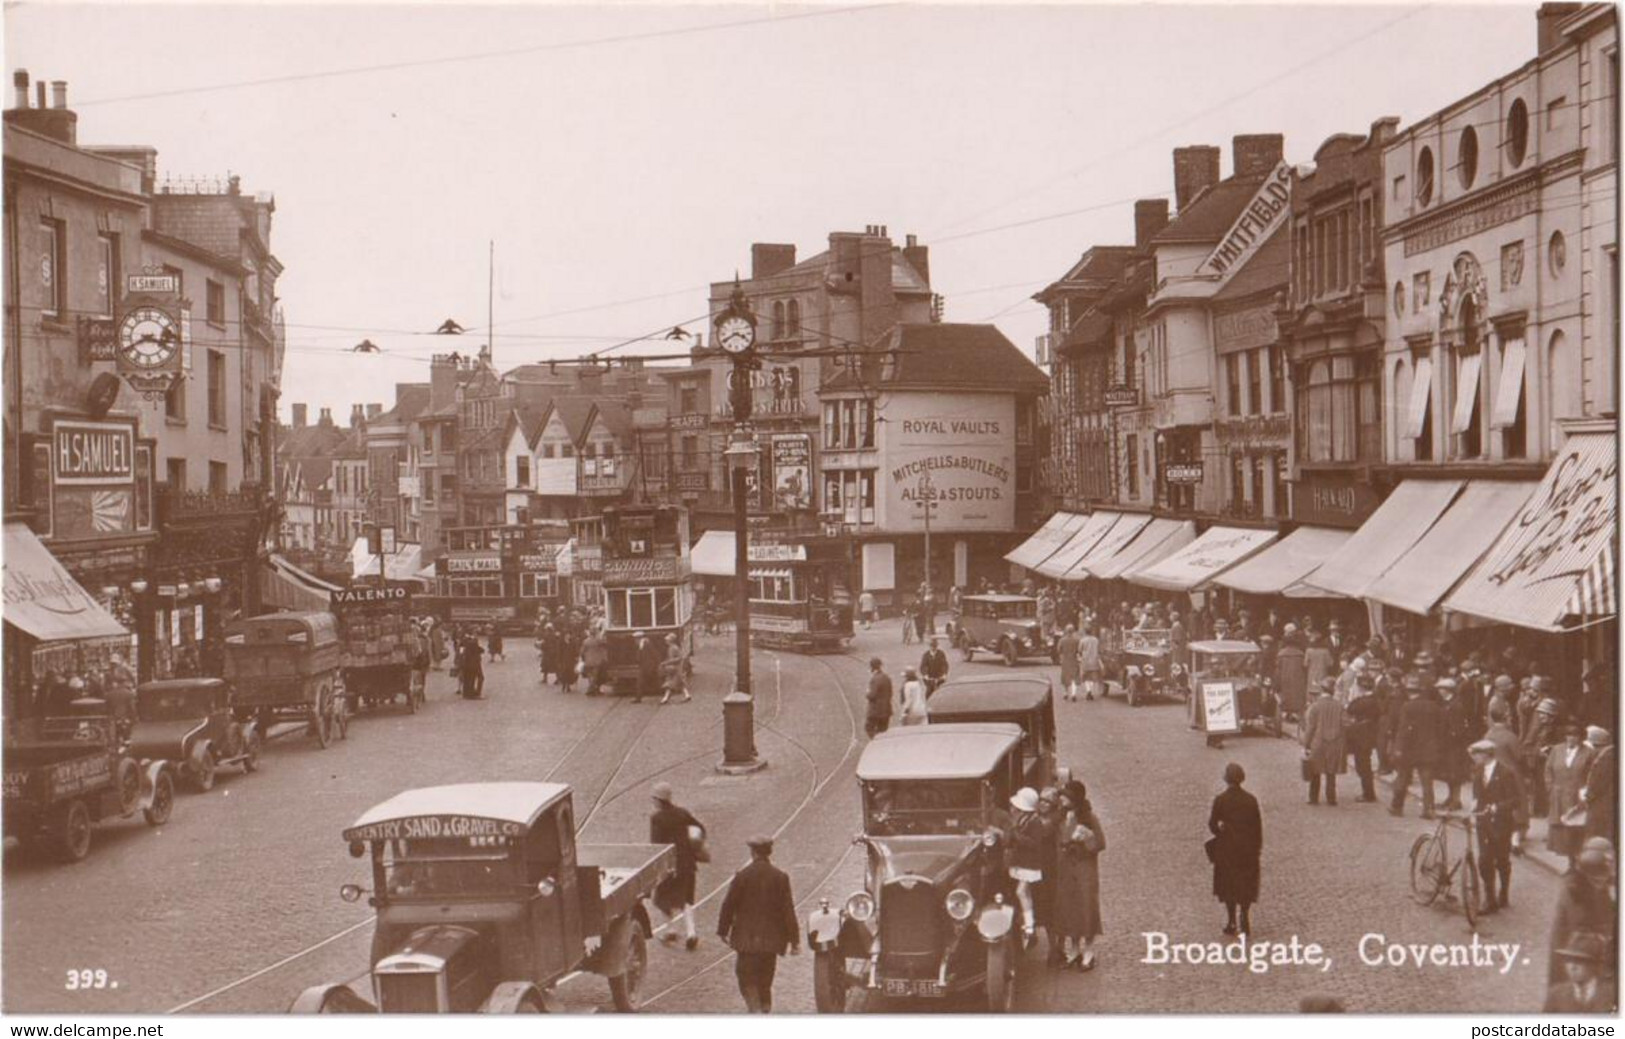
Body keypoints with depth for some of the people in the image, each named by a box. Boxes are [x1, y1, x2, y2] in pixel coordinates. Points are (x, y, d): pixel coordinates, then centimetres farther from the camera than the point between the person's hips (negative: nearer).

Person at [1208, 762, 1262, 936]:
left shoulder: (1220, 799, -12)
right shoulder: (1251, 800, -6)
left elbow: (1212, 825, -10)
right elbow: (1258, 826, -2)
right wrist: (1258, 847, 8)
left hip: (1227, 848, -2)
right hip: (1248, 848, 2)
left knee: (1229, 885, 10)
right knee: (1246, 885, 13)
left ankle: (1232, 923, 11)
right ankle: (1245, 923, 11)